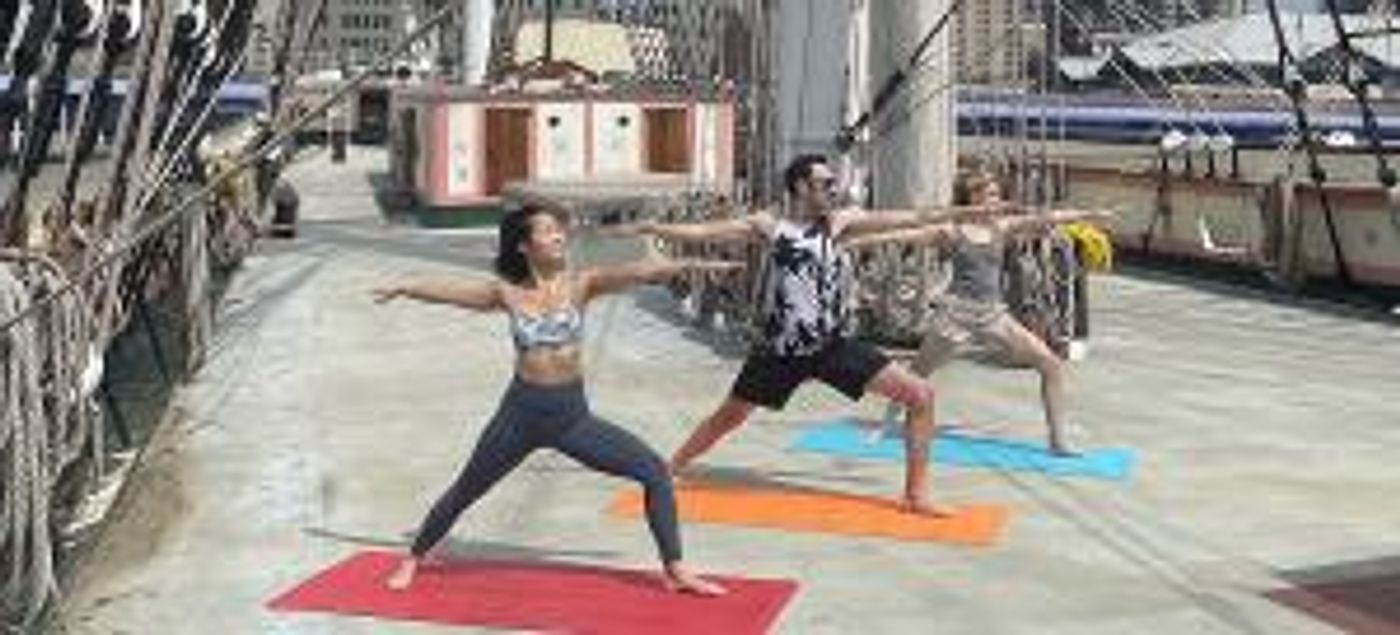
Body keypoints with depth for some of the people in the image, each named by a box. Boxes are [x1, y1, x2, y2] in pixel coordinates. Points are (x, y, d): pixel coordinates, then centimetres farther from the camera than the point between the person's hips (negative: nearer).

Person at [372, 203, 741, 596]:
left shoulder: (581, 284, -5)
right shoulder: (508, 294, -2)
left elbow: (636, 273, -19)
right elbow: (451, 292, 9)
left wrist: (691, 265, -27)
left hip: (573, 414, 0)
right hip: (522, 412, 0)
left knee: (653, 471, -10)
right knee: (464, 492, 14)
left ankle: (674, 571, 1)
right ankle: (413, 559, 38)